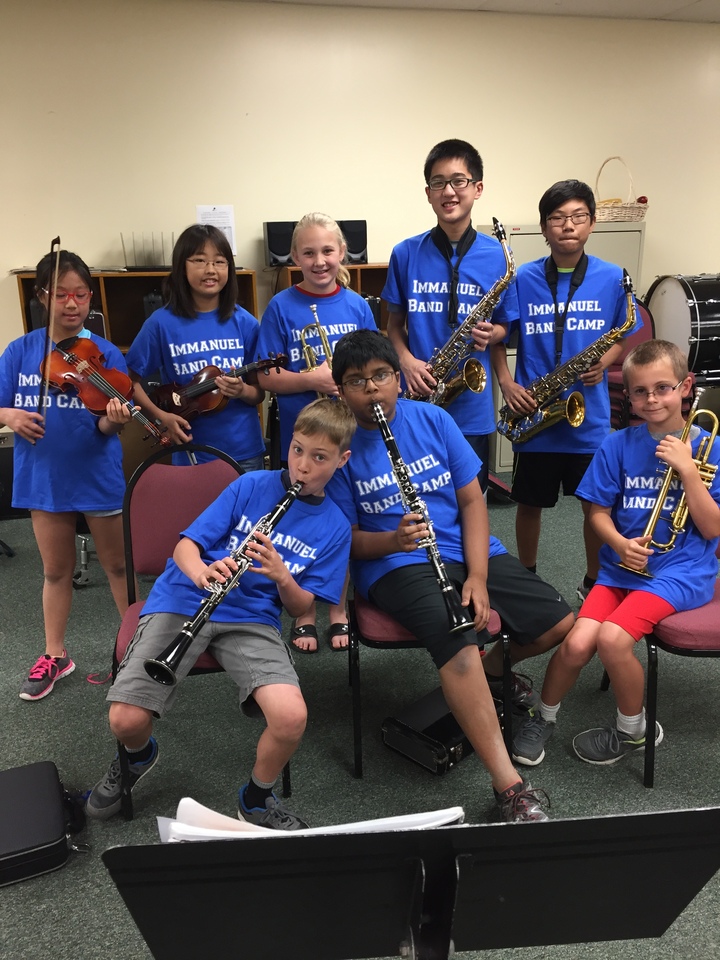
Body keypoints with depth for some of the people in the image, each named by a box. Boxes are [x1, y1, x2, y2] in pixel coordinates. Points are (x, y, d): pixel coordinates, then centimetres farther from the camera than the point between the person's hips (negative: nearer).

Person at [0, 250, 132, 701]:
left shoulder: (105, 354, -9)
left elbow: (107, 427, -13)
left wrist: (113, 420, -35)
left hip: (99, 474, -2)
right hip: (44, 475, 2)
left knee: (118, 564, 12)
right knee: (57, 570, 16)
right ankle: (55, 655, 31)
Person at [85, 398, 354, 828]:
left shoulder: (335, 527, 6)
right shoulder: (251, 485, 2)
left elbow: (301, 608, 4)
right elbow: (185, 546, -1)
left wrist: (282, 577, -18)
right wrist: (203, 573, -24)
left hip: (252, 618, 1)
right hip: (184, 600, 0)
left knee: (292, 716, -25)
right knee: (126, 720, -18)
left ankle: (257, 800, 8)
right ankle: (140, 754, 22)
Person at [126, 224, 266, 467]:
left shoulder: (244, 322, -3)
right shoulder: (162, 322, -7)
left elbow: (260, 392, 2)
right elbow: (131, 380, 0)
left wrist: (242, 391, -18)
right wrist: (162, 416, -12)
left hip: (245, 451, 2)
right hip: (192, 454, -1)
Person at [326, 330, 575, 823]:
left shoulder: (433, 420, 2)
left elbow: (472, 500, 1)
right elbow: (348, 538, -3)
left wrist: (478, 577, -11)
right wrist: (392, 540, -25)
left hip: (466, 547, 5)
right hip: (395, 563, -4)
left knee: (560, 623, -7)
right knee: (458, 639, -32)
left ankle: (487, 668, 21)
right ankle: (510, 788, -24)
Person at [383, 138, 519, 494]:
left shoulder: (498, 257, -2)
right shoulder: (406, 254, -1)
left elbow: (506, 326, 7)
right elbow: (394, 323, 8)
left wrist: (491, 334, -16)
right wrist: (406, 360, -11)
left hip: (473, 407, 0)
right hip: (416, 400, 0)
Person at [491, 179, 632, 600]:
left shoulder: (612, 278, -2)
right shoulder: (523, 279, -4)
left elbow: (623, 336, 9)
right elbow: (499, 335, 4)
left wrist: (604, 362, -10)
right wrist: (506, 383, -9)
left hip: (590, 414, 1)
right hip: (534, 412, 0)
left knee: (597, 504, 10)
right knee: (531, 502, 13)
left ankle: (594, 583, 33)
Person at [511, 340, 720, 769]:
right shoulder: (619, 445, 2)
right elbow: (599, 512, 5)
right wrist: (621, 543, -15)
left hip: (681, 570, -2)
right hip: (623, 564, 3)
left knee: (612, 637, -26)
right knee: (576, 644, -19)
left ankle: (634, 730, 4)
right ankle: (544, 717, 12)